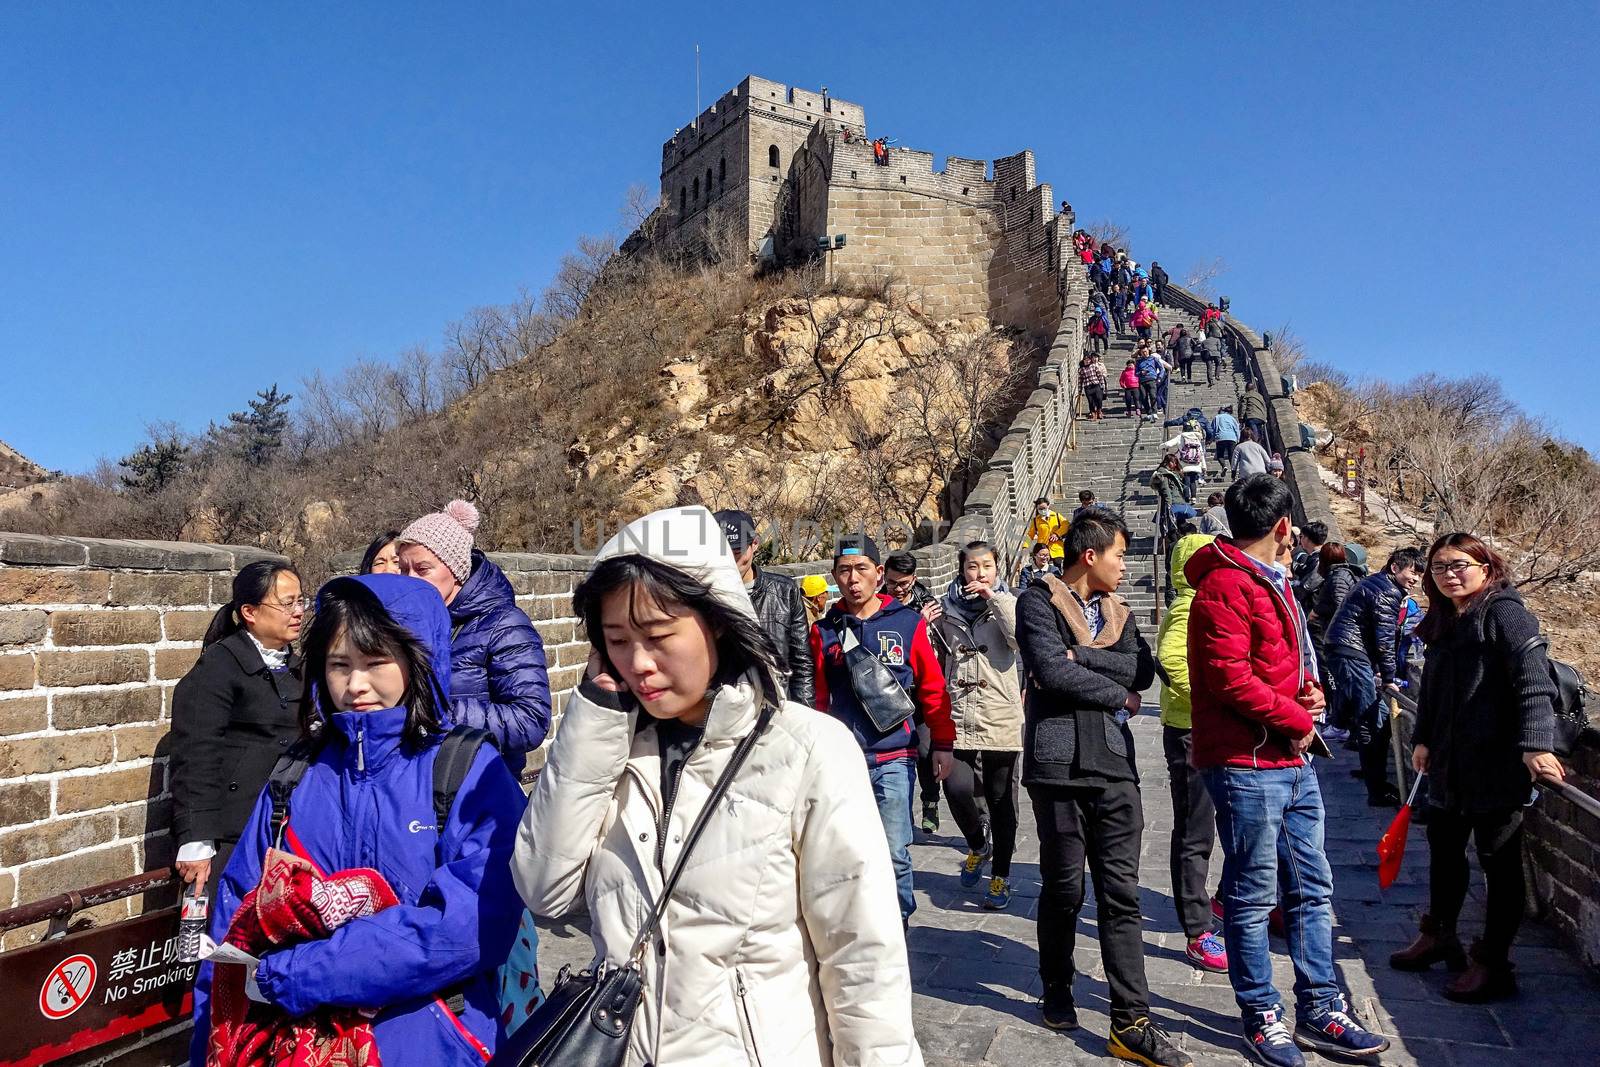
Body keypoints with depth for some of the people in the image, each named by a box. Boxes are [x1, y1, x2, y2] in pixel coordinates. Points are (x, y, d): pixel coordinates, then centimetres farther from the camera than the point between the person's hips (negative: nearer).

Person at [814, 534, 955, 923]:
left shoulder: (908, 623, 0)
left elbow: (933, 688, 4)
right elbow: (818, 697, 8)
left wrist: (942, 744, 5)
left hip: (894, 757, -2)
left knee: (894, 854, -1)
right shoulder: (824, 630, 5)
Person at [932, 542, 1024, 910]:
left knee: (1001, 802, 7)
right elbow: (934, 663, 16)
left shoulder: (1006, 605, 2)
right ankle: (977, 843, 17)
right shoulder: (948, 611, 9)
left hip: (1001, 721, -1)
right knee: (957, 789, -15)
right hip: (958, 722, 1)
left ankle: (1001, 876, 26)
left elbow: (1023, 636, -20)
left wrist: (995, 597, -17)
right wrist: (927, 627, -1)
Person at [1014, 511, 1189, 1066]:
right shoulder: (1039, 602, -2)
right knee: (1063, 888, 9)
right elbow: (1051, 671, -16)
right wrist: (1117, 694, -5)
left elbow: (1144, 670, -1)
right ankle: (1057, 991, 30)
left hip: (1115, 767, 5)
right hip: (1060, 765, -4)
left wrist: (1080, 657, -13)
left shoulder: (1119, 612, 15)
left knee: (1121, 895, 3)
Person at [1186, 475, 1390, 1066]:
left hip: (1292, 761, 10)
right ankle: (1262, 1015, 18)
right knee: (1252, 896, 4)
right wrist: (1295, 719, -12)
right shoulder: (1224, 586, -16)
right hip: (1246, 766, -10)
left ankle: (1318, 1011, 29)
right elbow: (1230, 677, -22)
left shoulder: (1271, 582, 17)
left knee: (1312, 888, 16)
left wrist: (1309, 688, 5)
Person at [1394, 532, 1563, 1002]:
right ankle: (1438, 937, 37)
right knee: (1443, 849, 19)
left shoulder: (1505, 613, -12)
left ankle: (1493, 965, 14)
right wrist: (1423, 739, 15)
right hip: (1449, 764, 8)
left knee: (1499, 861, 3)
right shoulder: (1443, 622, 12)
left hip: (1497, 765, -8)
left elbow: (1534, 682, -22)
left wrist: (1535, 745, -31)